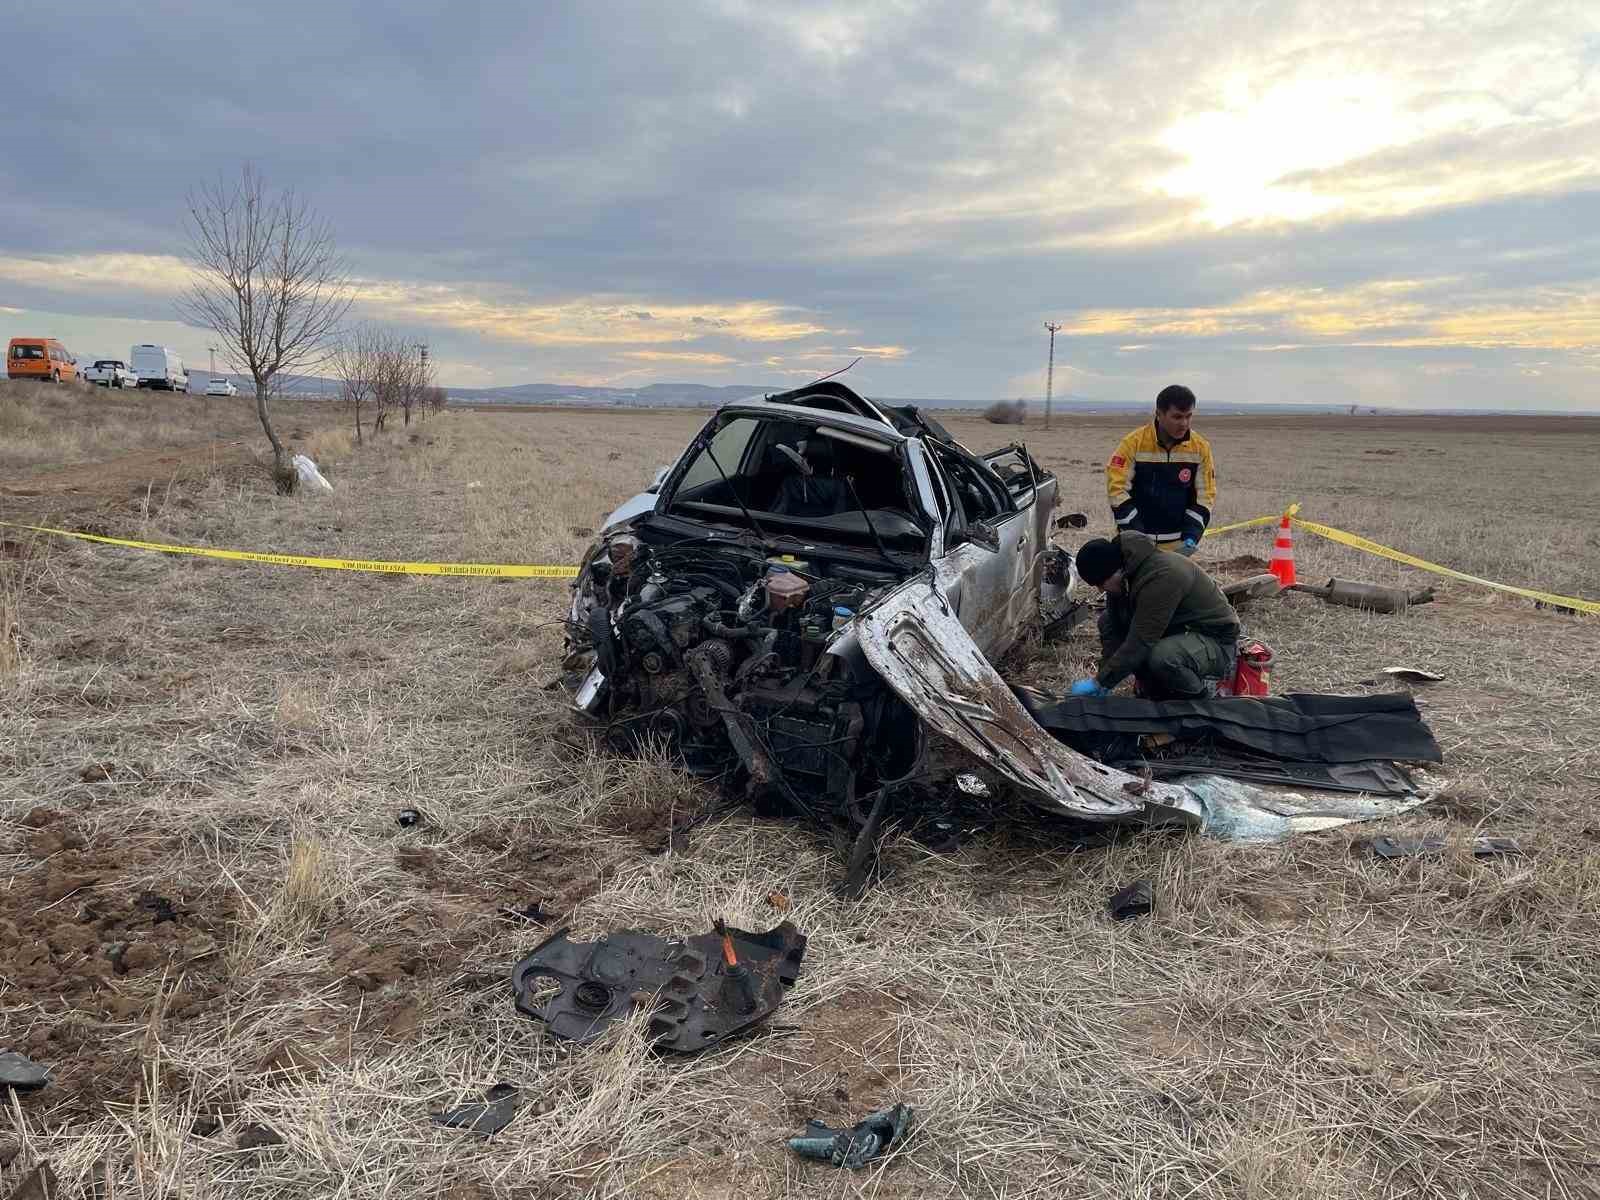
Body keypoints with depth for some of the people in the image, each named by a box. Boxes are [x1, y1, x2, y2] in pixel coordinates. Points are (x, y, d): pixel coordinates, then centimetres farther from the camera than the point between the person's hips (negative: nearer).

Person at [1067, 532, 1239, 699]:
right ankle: (1155, 690, 7)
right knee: (1106, 622, 1)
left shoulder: (1160, 577, -33)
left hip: (1218, 642, -9)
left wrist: (1100, 683, -27)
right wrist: (1103, 676, -9)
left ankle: (1201, 695, -6)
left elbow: (1140, 642, -33)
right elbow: (1113, 627, 0)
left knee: (1161, 657, -38)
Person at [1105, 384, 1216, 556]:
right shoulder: (1134, 443, -11)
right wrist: (1139, 539, -16)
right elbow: (1117, 489, -12)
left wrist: (1191, 538, -9)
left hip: (1176, 545, 3)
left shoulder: (1200, 447, -1)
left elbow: (1205, 495, 4)